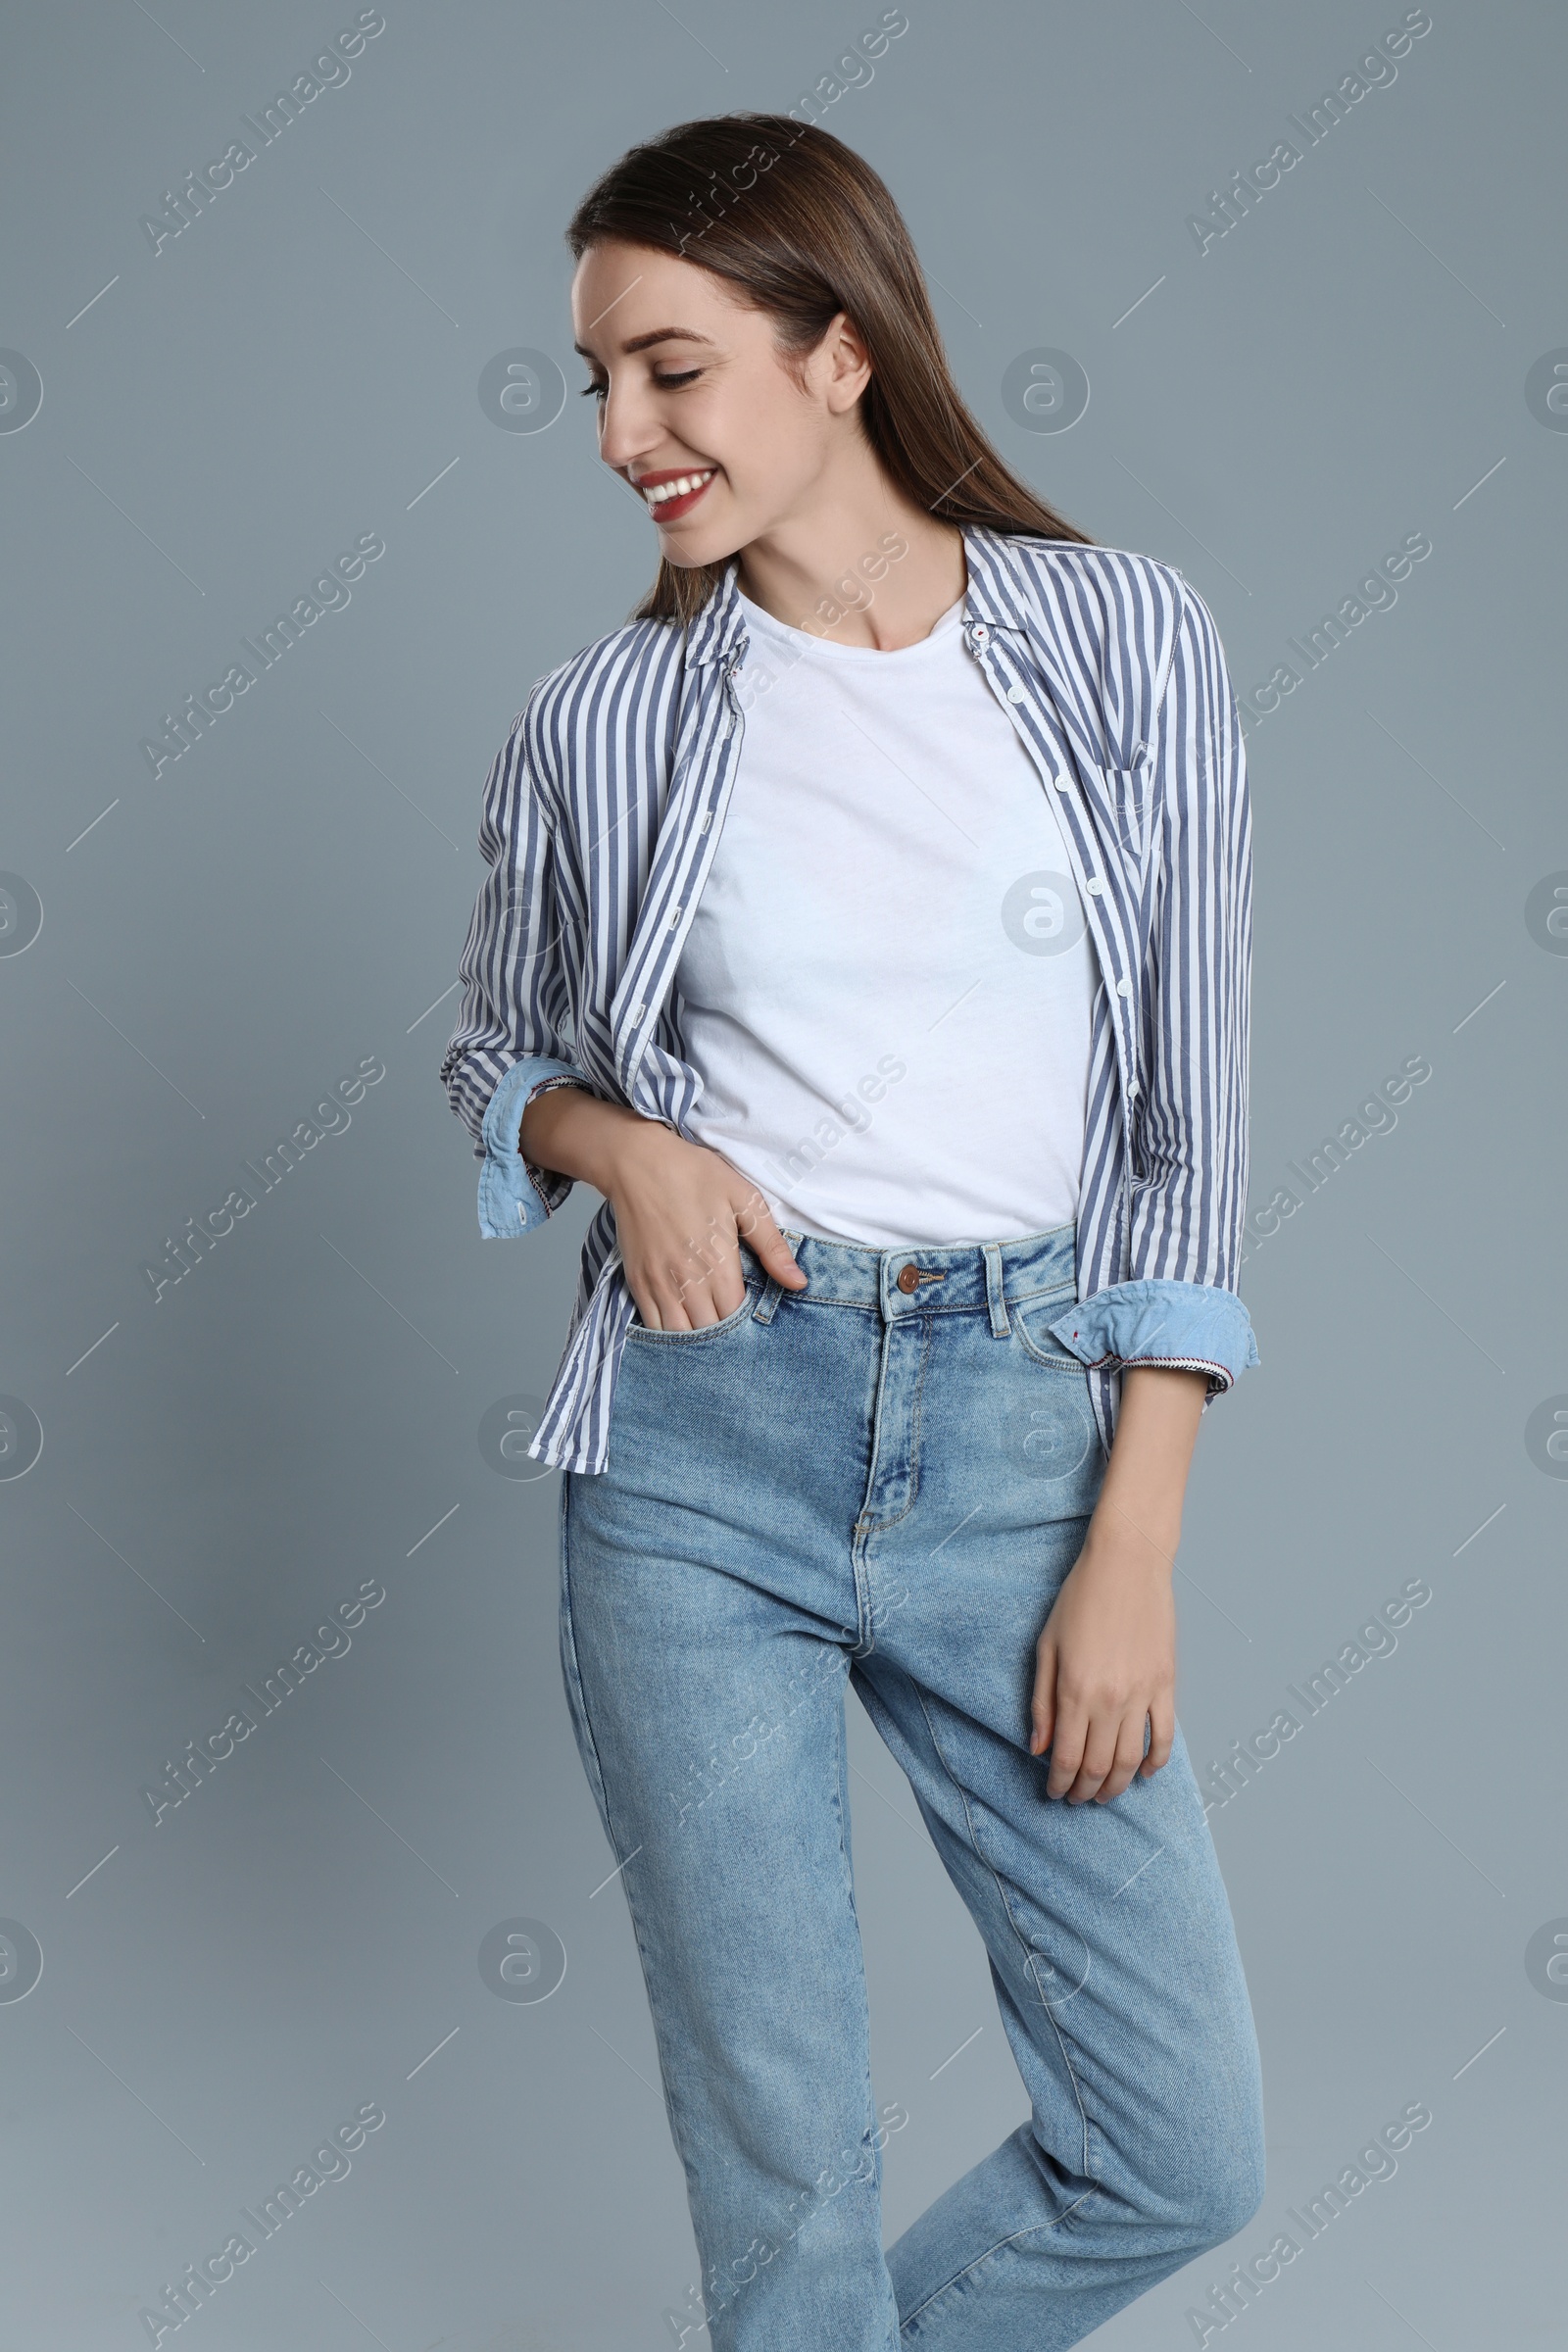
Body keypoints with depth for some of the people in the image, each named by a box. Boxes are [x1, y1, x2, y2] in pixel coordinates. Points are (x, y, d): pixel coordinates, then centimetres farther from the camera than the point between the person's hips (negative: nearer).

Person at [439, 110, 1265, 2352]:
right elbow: (496, 1054, 17)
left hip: (1027, 1421, 1)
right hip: (700, 1435, 0)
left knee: (1184, 2147, 6)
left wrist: (1135, 1545, -6)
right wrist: (612, 1138, -7)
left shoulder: (1126, 638, -1)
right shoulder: (605, 718, 2)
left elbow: (1189, 1110, -1)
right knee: (779, 2137, 7)